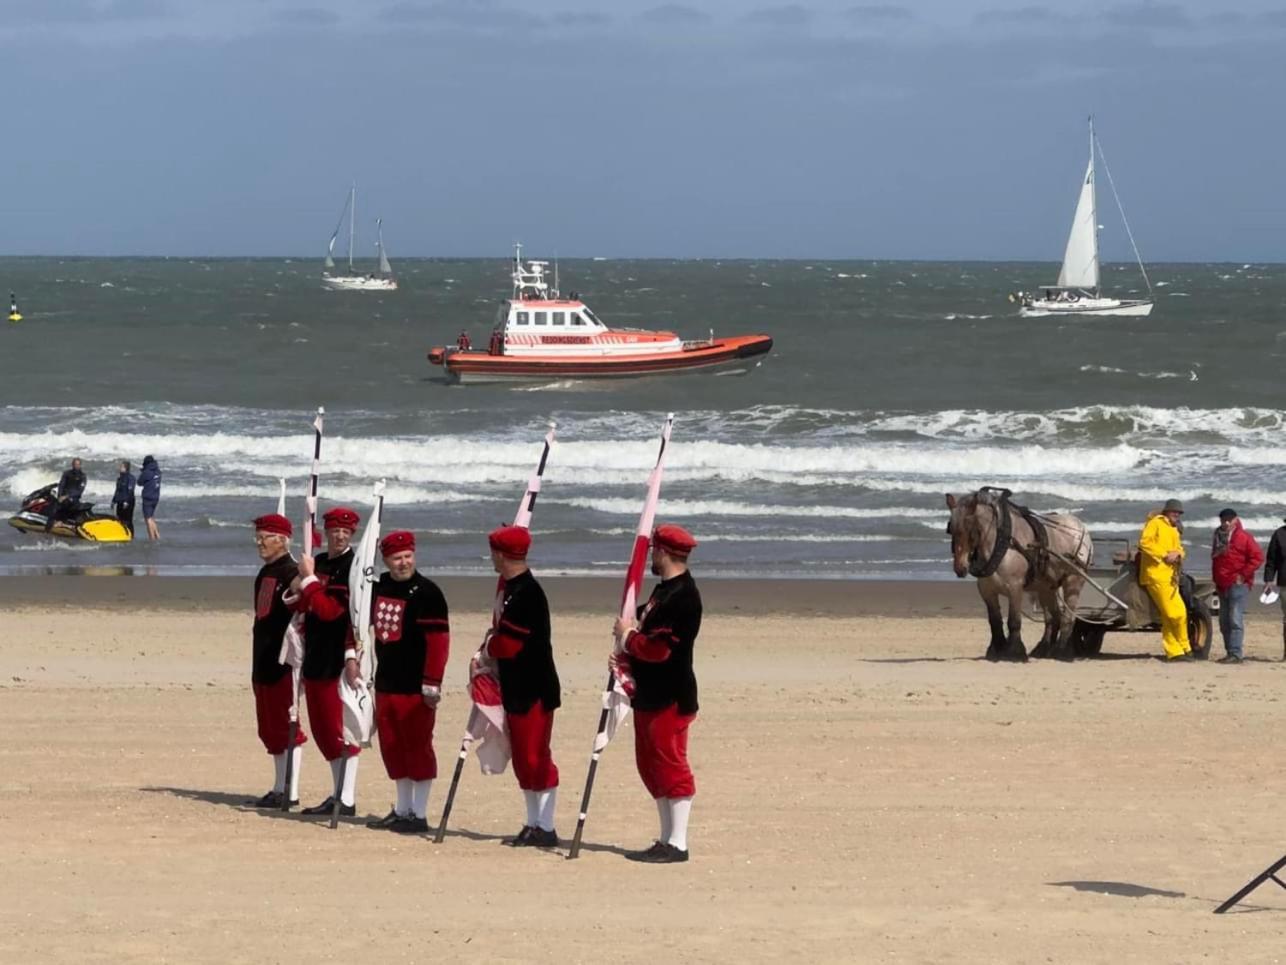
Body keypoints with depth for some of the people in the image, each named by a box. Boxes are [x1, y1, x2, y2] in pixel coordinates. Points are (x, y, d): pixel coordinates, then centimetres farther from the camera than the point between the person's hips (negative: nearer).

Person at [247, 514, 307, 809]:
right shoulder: (265, 574, 16)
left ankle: (290, 792, -4)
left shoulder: (291, 573, -11)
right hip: (265, 661, 9)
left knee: (286, 726, -6)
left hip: (284, 662, -9)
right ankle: (279, 790, 18)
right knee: (270, 729, 12)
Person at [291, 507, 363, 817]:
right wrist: (300, 594, -1)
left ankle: (348, 800, -5)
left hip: (339, 662, -9)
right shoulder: (318, 563, 14)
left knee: (342, 730, -7)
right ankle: (338, 794, 20)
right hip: (316, 660, 9)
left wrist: (308, 580, -15)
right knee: (322, 730, 12)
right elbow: (306, 608, 20)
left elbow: (331, 610, -20)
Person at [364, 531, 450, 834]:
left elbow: (438, 639, -15)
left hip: (416, 686, -7)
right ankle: (403, 809, 23)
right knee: (392, 747, 12)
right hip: (386, 682, 7)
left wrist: (432, 683, -19)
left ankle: (420, 815, 3)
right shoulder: (379, 588, 9)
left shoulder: (426, 592, -11)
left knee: (417, 746, -2)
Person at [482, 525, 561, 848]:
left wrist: (488, 647, -5)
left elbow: (508, 644, -23)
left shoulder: (527, 594, -20)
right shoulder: (511, 589, 12)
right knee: (523, 759, 13)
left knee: (535, 757, -6)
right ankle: (533, 824, 20)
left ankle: (545, 828, -2)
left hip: (535, 690, -10)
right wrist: (492, 647, 1)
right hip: (516, 689, 10)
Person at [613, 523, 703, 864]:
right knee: (650, 764, 14)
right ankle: (667, 839, 19)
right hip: (650, 695, 11)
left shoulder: (682, 596, -18)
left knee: (669, 765, -8)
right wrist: (627, 659, 2)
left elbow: (659, 648, -24)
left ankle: (677, 844, -5)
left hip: (671, 698, -11)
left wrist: (627, 637, -9)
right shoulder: (664, 590, 15)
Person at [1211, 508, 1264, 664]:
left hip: (1238, 585, -8)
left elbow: (1257, 557, -11)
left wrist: (1243, 575, -13)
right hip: (1222, 586, 8)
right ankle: (1230, 652, 14)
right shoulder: (1219, 537, 17)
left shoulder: (1243, 537, -6)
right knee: (1224, 621, 9)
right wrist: (1216, 580, 18)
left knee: (1235, 619, -14)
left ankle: (1235, 654, -18)